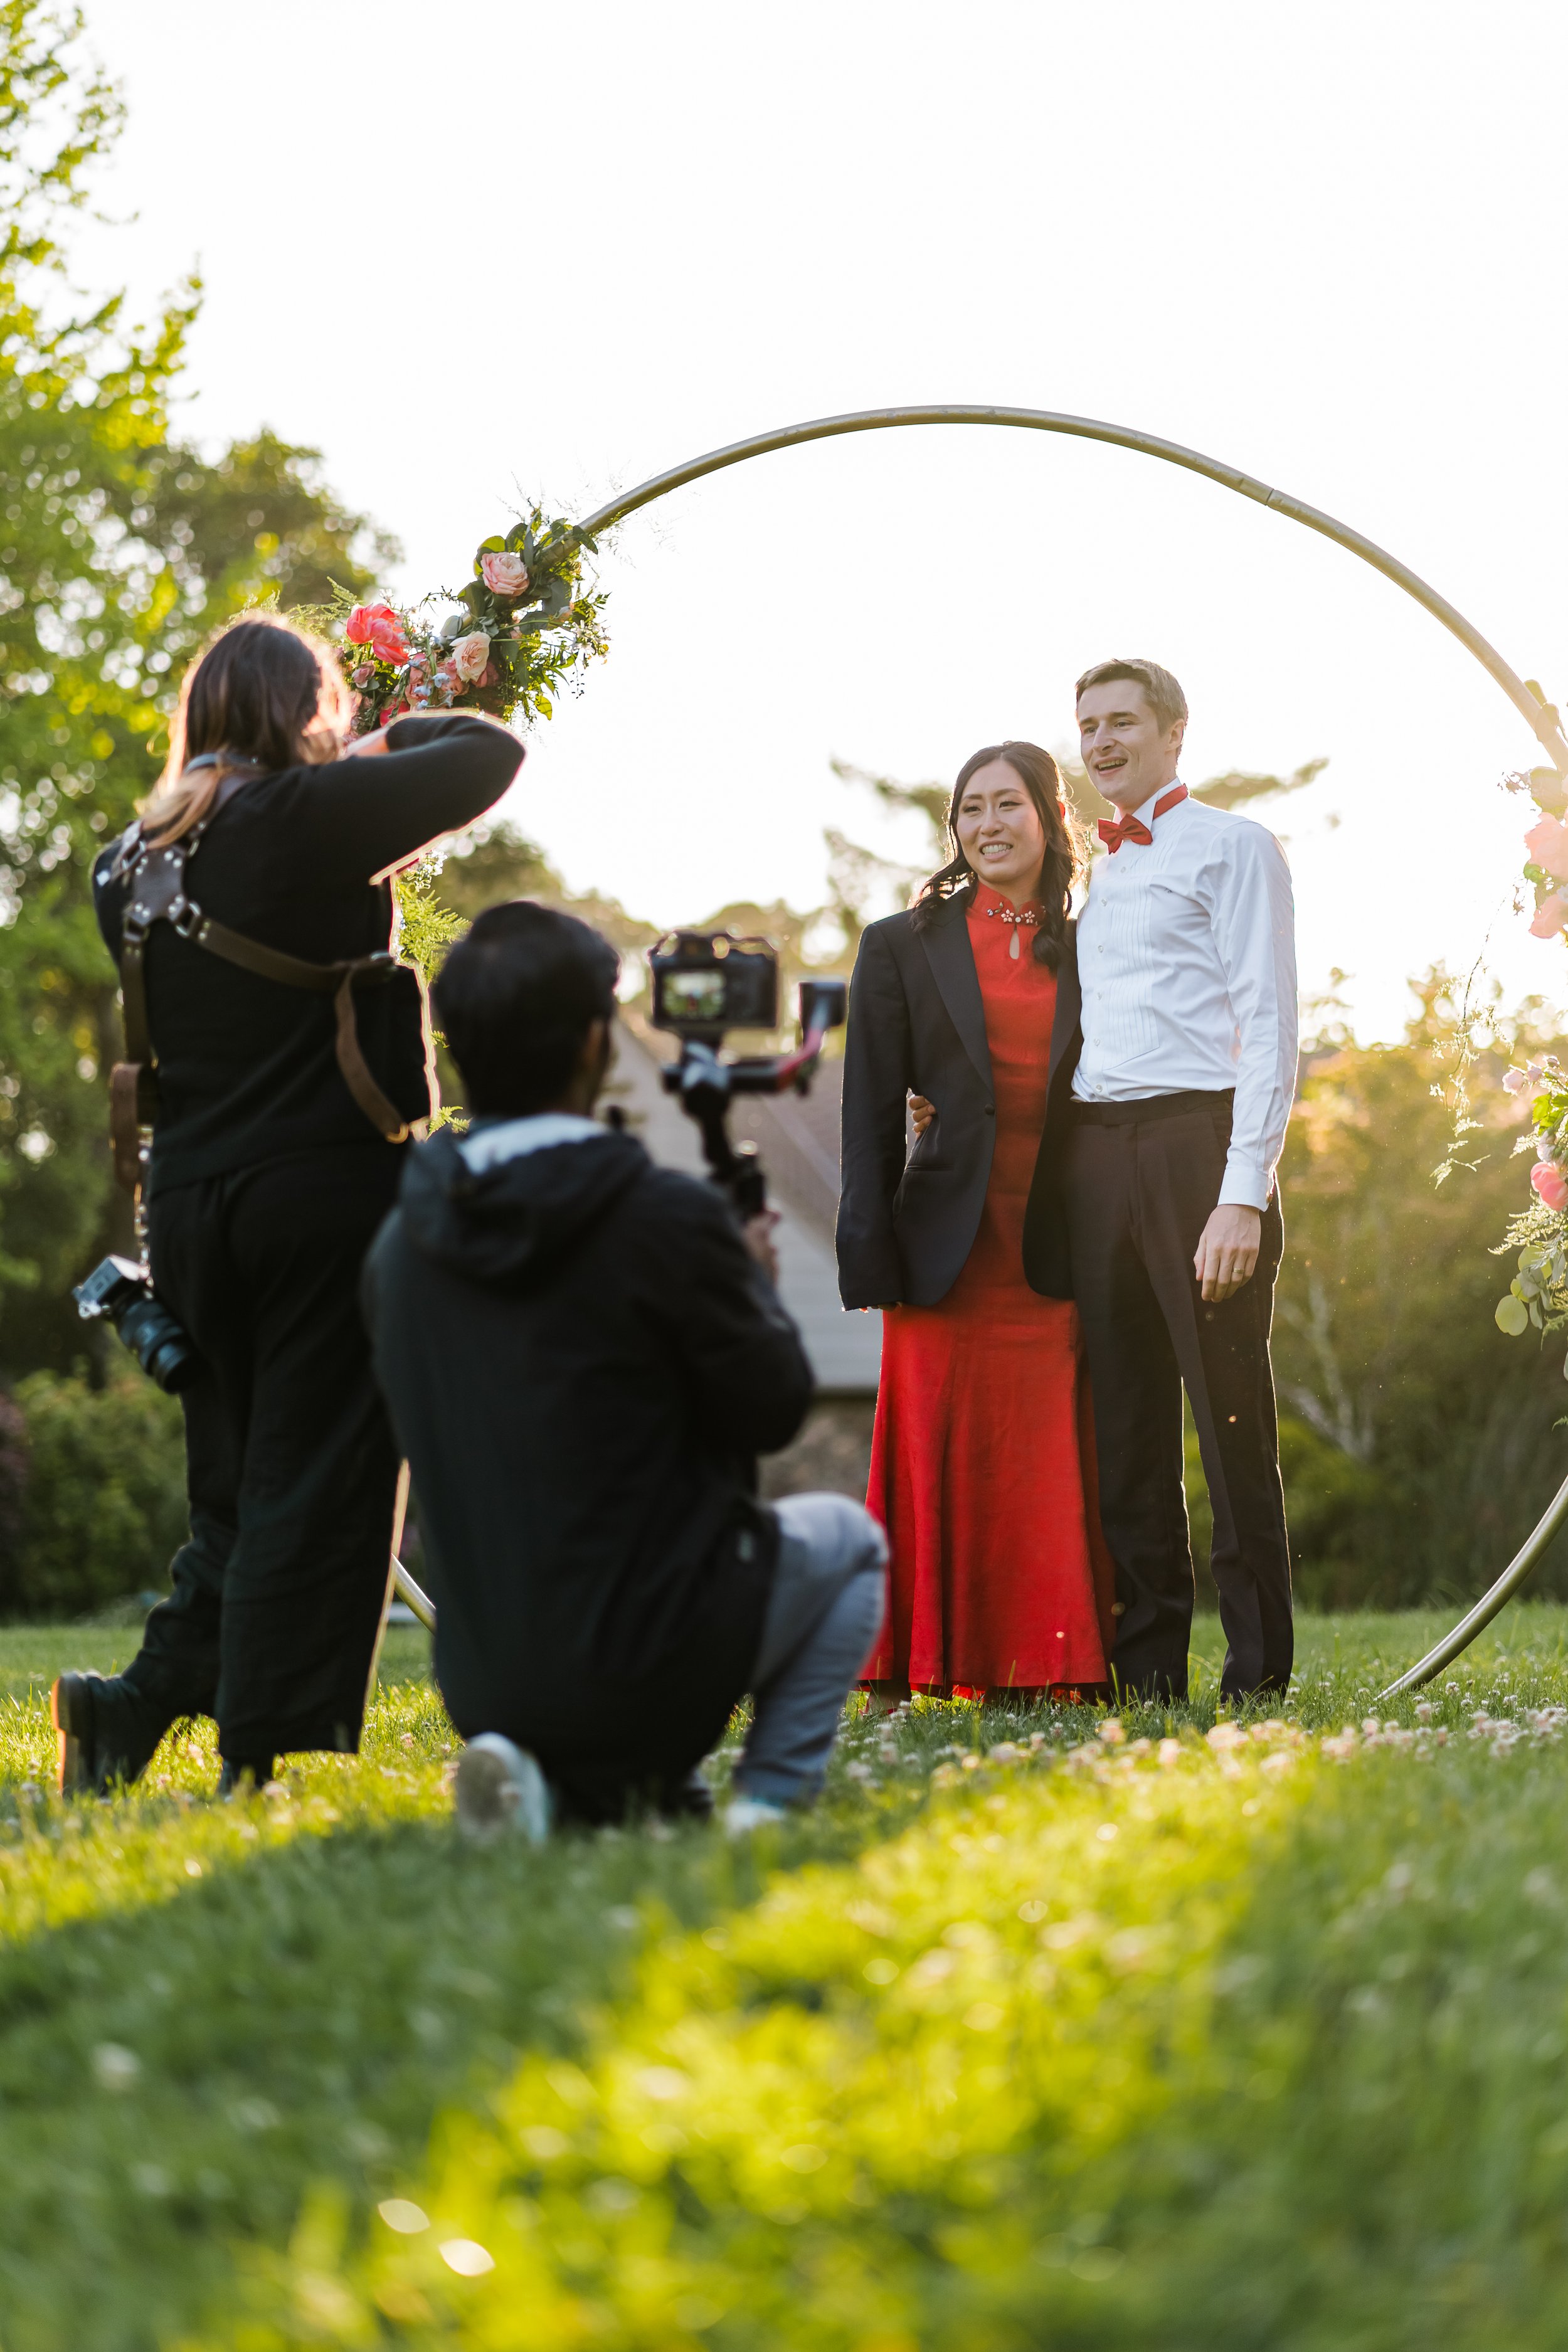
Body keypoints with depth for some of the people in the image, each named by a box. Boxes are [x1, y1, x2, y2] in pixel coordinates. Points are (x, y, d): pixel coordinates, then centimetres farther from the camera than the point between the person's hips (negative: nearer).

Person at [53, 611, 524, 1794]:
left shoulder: (132, 862, 9)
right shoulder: (312, 817, -11)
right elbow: (494, 753, -6)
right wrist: (387, 740, 12)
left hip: (188, 1198, 7)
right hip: (326, 1186, -6)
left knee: (239, 1485, 17)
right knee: (315, 1484, 0)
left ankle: (137, 1699, 5)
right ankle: (260, 1754, 0)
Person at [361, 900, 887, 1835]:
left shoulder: (402, 1241, 2)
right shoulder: (664, 1216, -16)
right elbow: (774, 1408, -4)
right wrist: (756, 1283, 16)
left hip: (482, 1680, 5)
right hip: (645, 1672, -5)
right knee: (847, 1538, 23)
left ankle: (562, 1781, 11)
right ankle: (773, 1796, 8)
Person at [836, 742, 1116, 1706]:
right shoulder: (905, 946, 7)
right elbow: (871, 1114, 3)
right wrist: (870, 1257, -6)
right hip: (954, 1248, -2)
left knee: (1056, 1470, 2)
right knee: (942, 1456, -2)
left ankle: (1045, 1670, 7)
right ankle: (916, 1670, 2)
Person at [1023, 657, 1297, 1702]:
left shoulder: (1233, 847, 2)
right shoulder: (1091, 869, 22)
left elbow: (1268, 1026, -6)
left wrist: (1244, 1193, -15)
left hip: (1198, 1139, -6)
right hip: (1094, 1154, 6)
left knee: (1232, 1422, -5)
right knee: (1126, 1425, 6)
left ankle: (1259, 1678, -1)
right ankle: (1145, 1672, 11)